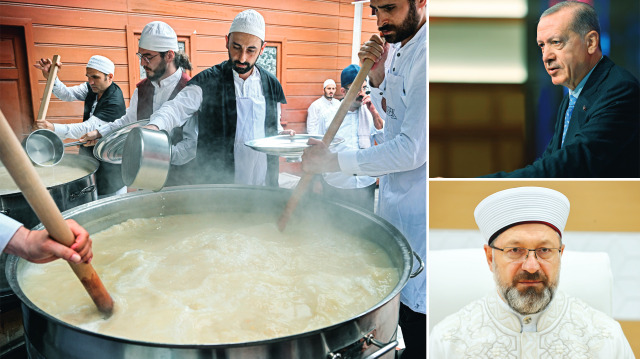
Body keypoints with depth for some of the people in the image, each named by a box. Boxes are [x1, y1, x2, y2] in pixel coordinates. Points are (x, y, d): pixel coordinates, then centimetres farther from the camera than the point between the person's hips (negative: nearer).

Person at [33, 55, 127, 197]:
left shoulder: (115, 102, -26)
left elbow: (88, 128, -31)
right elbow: (67, 94, -5)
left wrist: (54, 128, -40)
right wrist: (50, 77, -22)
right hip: (88, 153, 8)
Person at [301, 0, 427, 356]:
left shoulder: (427, 55, -21)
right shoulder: (400, 48, 10)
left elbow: (413, 149, -24)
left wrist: (333, 161, -16)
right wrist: (377, 74, 2)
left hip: (418, 211, -9)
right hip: (396, 202, 9)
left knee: (417, 328, 3)